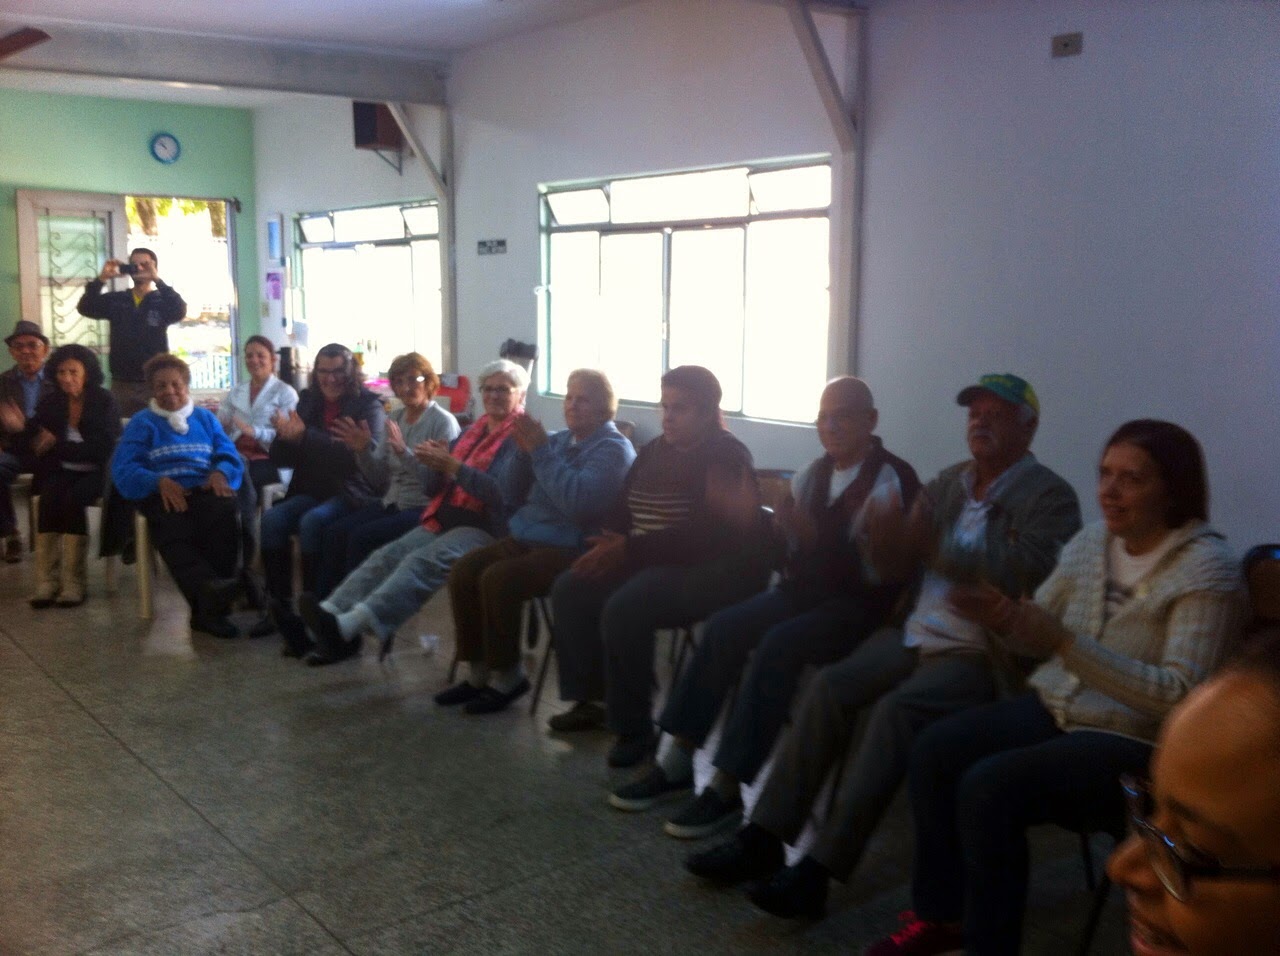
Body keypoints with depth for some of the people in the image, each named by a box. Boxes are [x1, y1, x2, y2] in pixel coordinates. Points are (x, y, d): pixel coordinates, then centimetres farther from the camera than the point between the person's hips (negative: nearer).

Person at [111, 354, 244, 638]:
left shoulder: (205, 418, 28)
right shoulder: (142, 423, 20)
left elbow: (229, 455, 15)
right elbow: (123, 469, 5)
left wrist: (220, 473, -11)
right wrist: (160, 481, -16)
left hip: (204, 491, 1)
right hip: (162, 495, -1)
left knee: (226, 508, -37)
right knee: (174, 530, -39)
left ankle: (207, 607, -39)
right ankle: (210, 588, -62)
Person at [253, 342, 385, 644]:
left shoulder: (368, 406, -1)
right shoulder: (308, 401, 14)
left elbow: (359, 455, -19)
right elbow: (280, 459, 13)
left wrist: (304, 437, -25)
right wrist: (284, 436, -10)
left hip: (350, 494, -5)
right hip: (311, 491, 5)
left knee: (312, 522, -33)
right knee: (272, 519, -23)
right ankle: (279, 609, -16)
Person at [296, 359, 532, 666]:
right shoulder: (474, 431, 23)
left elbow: (504, 495, -16)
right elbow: (441, 486, 24)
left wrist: (453, 466, -19)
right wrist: (436, 464, 1)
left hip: (484, 527, -8)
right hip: (443, 520, 8)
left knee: (421, 562, -32)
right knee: (386, 556, -16)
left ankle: (350, 625, -50)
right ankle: (330, 612, -33)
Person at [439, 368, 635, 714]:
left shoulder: (613, 449, -6)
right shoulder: (560, 440, 17)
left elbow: (578, 502, -23)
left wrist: (542, 452, -19)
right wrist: (525, 451, -1)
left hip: (570, 549, -8)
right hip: (525, 538, 8)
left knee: (497, 579, -26)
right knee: (463, 570, -11)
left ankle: (507, 675, -10)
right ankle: (479, 670, -2)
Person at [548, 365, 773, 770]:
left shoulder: (727, 457, -13)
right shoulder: (654, 451, 13)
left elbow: (703, 536, -23)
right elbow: (623, 510, 16)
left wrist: (630, 549, -24)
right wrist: (607, 547, -7)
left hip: (713, 570, -9)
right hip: (650, 561, 9)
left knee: (623, 609, -30)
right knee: (570, 589, -6)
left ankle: (634, 728, -17)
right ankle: (588, 699, 4)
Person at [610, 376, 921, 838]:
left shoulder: (892, 479, -11)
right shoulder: (815, 472, 11)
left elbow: (877, 572, -23)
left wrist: (816, 537, -31)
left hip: (859, 605, -7)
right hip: (807, 589, 7)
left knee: (778, 645, -29)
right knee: (724, 626, -13)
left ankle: (726, 788, -21)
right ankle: (676, 762, -8)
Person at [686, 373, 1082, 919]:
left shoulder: (1049, 496, -5)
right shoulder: (948, 482, 15)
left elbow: (1027, 571, -23)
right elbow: (895, 568, 13)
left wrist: (937, 547, -25)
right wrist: (887, 536, -11)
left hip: (985, 654, -6)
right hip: (917, 634, 7)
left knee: (896, 709, -29)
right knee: (830, 685, -14)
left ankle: (820, 870, -25)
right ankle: (765, 838, -9)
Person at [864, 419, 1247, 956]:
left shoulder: (1209, 570, -14)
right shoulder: (1091, 541, 6)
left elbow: (1179, 695, -22)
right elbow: (1037, 639, 12)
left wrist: (1065, 642, -30)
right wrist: (999, 617, -13)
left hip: (1133, 741, -7)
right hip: (1054, 708, 7)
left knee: (988, 787, -26)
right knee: (934, 749, -14)